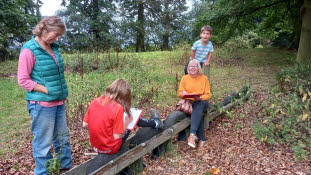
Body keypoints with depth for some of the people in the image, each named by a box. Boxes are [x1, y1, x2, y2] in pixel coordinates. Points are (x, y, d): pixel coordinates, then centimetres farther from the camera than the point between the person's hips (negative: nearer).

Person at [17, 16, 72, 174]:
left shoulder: (53, 47, 8)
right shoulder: (29, 50, -12)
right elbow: (23, 80, -12)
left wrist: (63, 91, 7)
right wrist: (48, 90, -16)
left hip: (59, 102, 7)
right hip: (41, 105, -7)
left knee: (62, 138, 19)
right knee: (43, 143, 7)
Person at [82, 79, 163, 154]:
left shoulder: (94, 102, -9)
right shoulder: (118, 108, -26)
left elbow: (84, 125, 0)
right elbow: (117, 136, -21)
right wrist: (126, 122, -6)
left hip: (95, 146, 6)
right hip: (111, 149, -6)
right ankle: (155, 122, 34)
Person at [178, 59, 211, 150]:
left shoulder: (204, 78, 9)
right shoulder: (184, 78, 11)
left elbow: (208, 94, 4)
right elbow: (179, 93, 8)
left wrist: (200, 97, -18)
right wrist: (183, 93, -16)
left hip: (202, 102, 0)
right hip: (188, 102, 0)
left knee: (198, 106, -36)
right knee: (198, 113, -32)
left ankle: (192, 135, -43)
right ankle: (201, 139, -31)